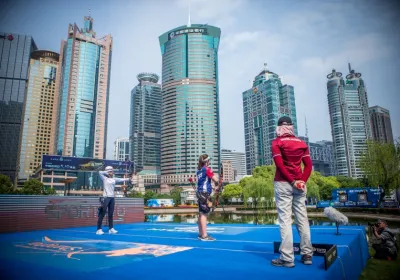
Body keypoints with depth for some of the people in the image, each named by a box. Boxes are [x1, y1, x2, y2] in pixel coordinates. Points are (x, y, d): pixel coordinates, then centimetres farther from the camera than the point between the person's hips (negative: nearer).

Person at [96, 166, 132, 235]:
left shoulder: (114, 179, 13)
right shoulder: (104, 178, -2)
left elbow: (121, 180, 8)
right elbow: (100, 172, -15)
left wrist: (128, 179, 0)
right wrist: (107, 172, -4)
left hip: (112, 197, 6)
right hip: (106, 197, -6)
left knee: (111, 214, 10)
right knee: (102, 214, -4)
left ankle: (111, 228, 15)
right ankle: (99, 229, 0)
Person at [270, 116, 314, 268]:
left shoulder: (277, 142, -1)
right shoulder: (301, 143, 11)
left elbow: (279, 164, -12)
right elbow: (309, 165, 4)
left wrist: (292, 181, -9)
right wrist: (302, 181, 0)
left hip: (283, 183, -4)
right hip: (299, 184, 4)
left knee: (285, 219, -4)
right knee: (302, 219, 9)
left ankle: (287, 258, -2)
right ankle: (307, 255, 16)